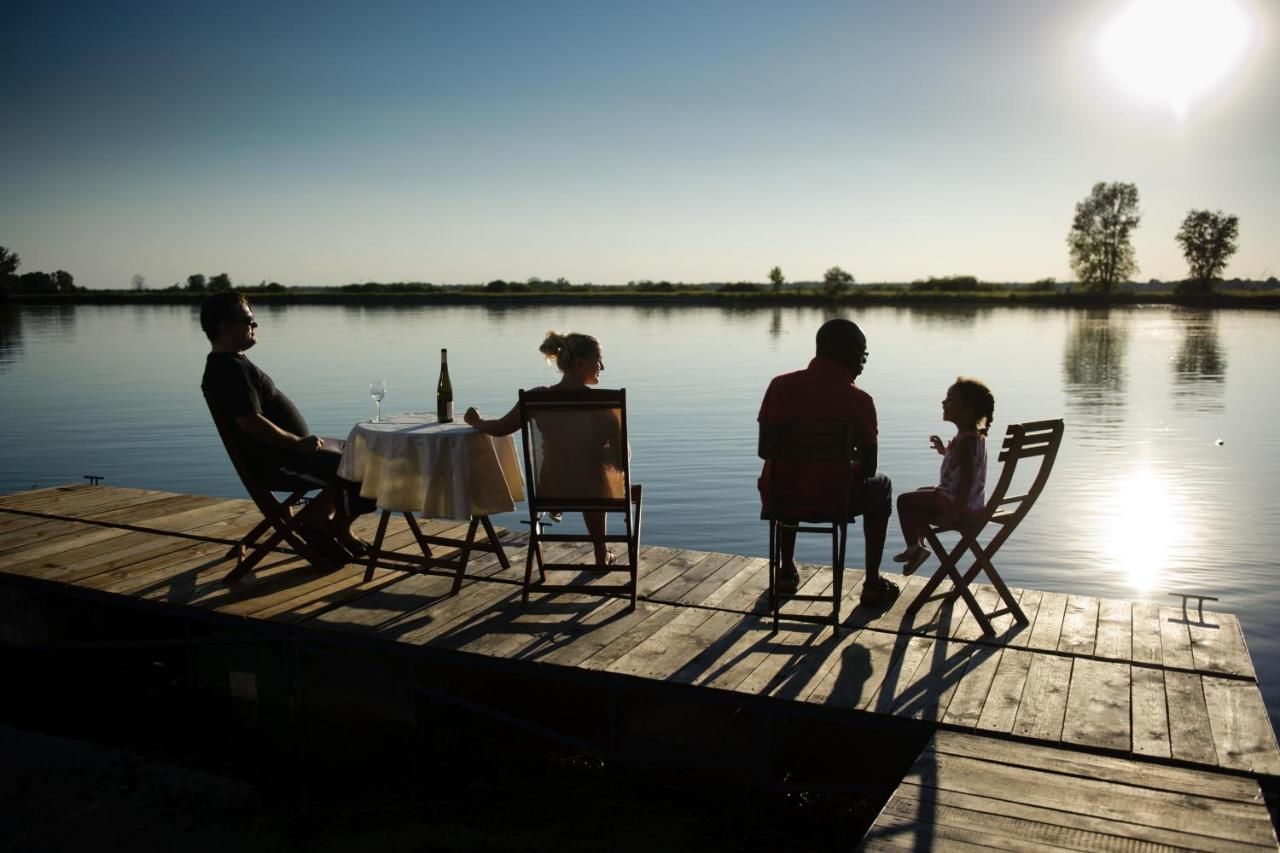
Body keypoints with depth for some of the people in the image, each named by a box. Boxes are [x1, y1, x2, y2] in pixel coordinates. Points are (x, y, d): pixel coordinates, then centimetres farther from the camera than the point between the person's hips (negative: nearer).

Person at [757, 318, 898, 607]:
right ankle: (872, 584, 28)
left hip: (776, 498, 4)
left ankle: (787, 572, 44)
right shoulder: (857, 399, -9)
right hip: (828, 502, -3)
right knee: (880, 486, 27)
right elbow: (868, 466, -2)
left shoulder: (780, 385, 1)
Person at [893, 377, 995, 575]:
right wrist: (944, 451, 24)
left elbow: (967, 479, -30)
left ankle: (913, 547, 7)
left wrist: (955, 512, -29)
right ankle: (919, 543, 33)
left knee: (904, 500, -3)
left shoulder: (965, 440, -25)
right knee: (920, 493, 30)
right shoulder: (976, 435, 5)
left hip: (953, 501, -10)